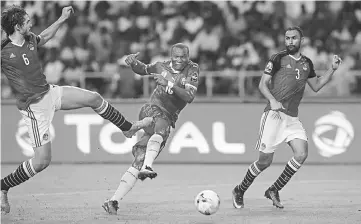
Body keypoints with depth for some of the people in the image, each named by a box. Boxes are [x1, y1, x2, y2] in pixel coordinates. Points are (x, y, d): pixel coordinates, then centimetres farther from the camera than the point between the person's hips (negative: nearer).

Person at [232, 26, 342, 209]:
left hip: (292, 117, 5)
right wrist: (273, 100, -20)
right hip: (274, 115, -5)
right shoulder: (278, 59, -3)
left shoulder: (307, 63, 14)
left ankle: (274, 190, 1)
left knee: (301, 154, -14)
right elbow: (263, 84, -2)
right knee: (265, 160, -6)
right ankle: (239, 192, 16)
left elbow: (316, 86, 25)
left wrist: (332, 69, 14)